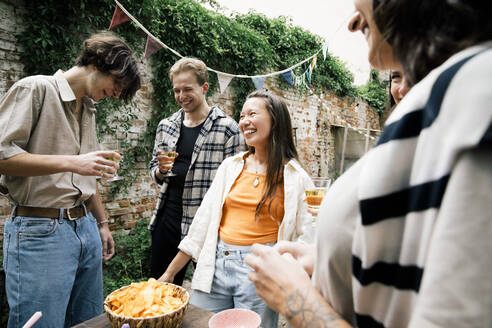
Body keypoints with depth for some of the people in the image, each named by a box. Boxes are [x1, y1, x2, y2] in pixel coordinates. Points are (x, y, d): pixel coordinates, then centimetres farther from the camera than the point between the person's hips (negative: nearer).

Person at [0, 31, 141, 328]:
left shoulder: (88, 110, 18)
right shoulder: (36, 88, -4)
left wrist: (102, 223, 22)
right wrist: (71, 162, -21)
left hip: (86, 226, 7)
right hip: (41, 231, -7)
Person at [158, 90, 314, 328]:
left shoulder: (295, 177, -4)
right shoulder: (231, 166, 6)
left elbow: (307, 237, -4)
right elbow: (203, 221, 8)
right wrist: (170, 272, 9)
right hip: (216, 264, 3)